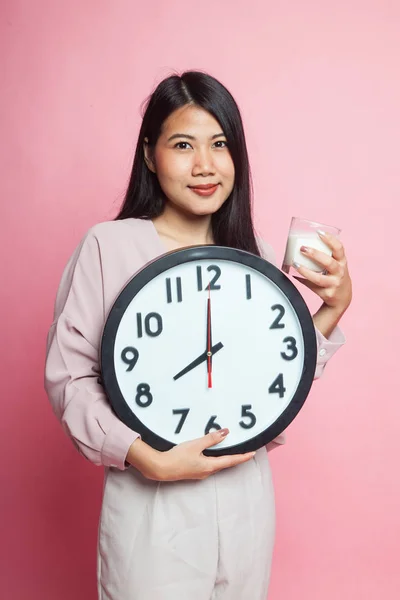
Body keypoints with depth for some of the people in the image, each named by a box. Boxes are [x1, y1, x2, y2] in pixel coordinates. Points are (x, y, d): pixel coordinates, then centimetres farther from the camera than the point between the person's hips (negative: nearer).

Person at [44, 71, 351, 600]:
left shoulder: (257, 257, 3)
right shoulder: (109, 247, -13)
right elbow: (68, 374, -10)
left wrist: (333, 308, -4)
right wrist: (148, 458, -18)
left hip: (247, 497, 5)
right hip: (151, 502, -4)